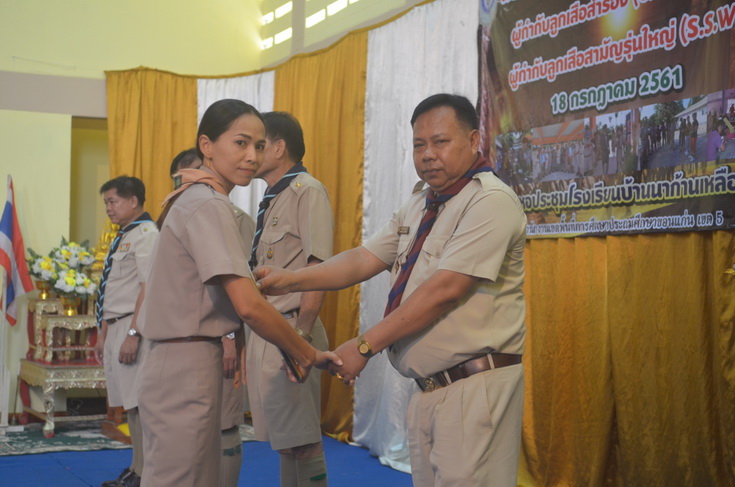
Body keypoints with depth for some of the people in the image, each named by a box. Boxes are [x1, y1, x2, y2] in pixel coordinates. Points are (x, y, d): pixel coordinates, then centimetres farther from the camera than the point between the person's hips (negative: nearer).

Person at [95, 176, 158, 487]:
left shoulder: (146, 234, -11)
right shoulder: (123, 237, 18)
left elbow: (148, 289, -18)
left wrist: (133, 334, -22)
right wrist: (103, 334, 21)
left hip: (134, 326, -9)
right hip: (116, 326, 9)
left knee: (139, 403, -6)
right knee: (130, 403, 13)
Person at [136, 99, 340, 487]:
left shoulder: (193, 200, 15)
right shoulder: (209, 205, -14)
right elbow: (249, 306, -22)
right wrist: (308, 355, -10)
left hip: (179, 365, 10)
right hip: (188, 371, -10)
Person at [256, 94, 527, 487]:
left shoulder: (491, 201, -13)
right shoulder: (418, 207, 16)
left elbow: (445, 289, -20)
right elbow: (363, 260, 10)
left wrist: (365, 346, -17)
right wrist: (290, 280, -5)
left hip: (475, 388, -8)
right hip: (427, 390, 8)